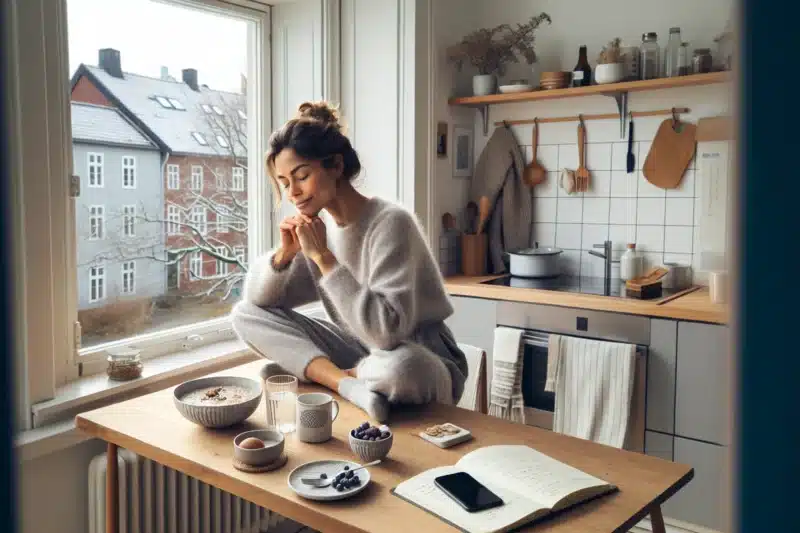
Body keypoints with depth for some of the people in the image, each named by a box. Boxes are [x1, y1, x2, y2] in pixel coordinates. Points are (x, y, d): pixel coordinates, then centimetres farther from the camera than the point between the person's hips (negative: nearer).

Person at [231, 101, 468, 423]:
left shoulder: (390, 223, -21)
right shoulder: (318, 225, -1)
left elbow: (387, 332, -30)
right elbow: (256, 299, 3)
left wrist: (324, 257, -27)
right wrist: (284, 252, -16)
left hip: (421, 362, -6)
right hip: (360, 349, 7)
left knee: (400, 366, -43)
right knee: (246, 314, -4)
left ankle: (316, 371, -13)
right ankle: (347, 383, -19)